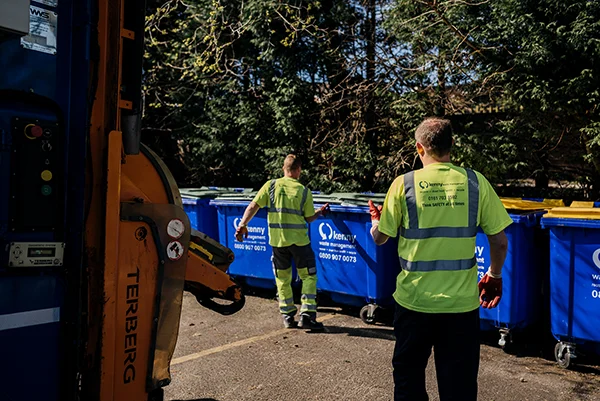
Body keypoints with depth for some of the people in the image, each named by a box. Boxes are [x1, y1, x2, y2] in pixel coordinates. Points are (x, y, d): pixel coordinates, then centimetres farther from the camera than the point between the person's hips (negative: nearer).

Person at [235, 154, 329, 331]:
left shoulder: (271, 186, 0)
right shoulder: (304, 191, -2)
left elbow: (253, 206, -7)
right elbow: (309, 218, 2)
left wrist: (242, 225, -4)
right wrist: (320, 212, 20)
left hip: (277, 240, 2)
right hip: (299, 240, -2)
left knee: (282, 279, 15)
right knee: (308, 277, 10)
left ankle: (288, 316, 21)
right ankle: (306, 316, 4)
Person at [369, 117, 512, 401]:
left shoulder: (404, 184, -7)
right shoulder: (476, 182, -4)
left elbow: (380, 238, 1)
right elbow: (500, 242, -1)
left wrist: (375, 220, 24)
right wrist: (494, 275, 17)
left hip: (414, 300, -1)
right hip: (461, 302, 1)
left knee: (408, 377, 19)